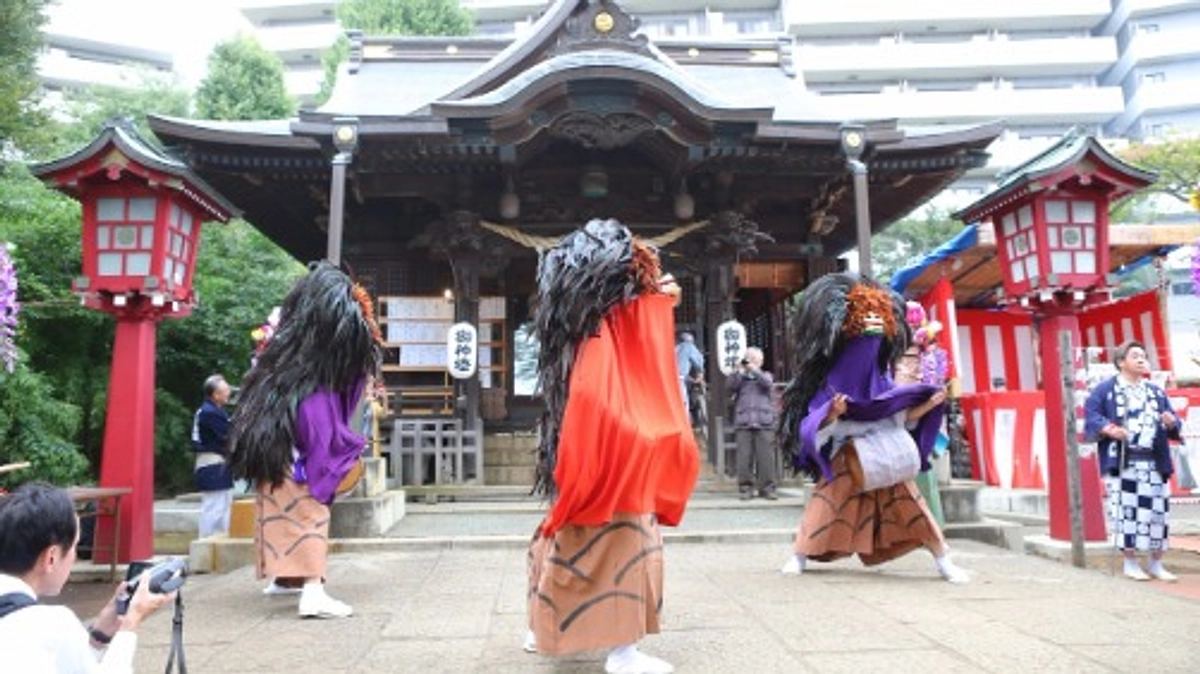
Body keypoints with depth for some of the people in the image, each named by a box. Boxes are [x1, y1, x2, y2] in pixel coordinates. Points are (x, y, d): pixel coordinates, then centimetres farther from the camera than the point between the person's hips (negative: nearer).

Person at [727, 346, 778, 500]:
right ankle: (746, 488, 4)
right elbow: (729, 386, -3)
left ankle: (767, 488, 4)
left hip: (764, 423, 0)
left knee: (766, 457, -4)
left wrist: (754, 369, -7)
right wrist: (741, 371, -6)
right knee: (744, 457, -4)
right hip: (743, 423, 0)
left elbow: (768, 383, -5)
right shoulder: (740, 377, 16)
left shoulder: (765, 375, 18)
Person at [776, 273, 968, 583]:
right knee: (827, 504, -10)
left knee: (910, 506, 5)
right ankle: (797, 557, 2)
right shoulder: (831, 381, -13)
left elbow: (902, 416, 10)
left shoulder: (881, 379, 2)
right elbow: (813, 427, -18)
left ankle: (944, 561, 15)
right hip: (846, 462, -4)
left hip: (887, 462, 4)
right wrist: (832, 414, -38)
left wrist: (929, 404, -3)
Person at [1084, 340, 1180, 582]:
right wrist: (1109, 429, -24)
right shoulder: (1106, 389, 1)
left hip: (1154, 462, 5)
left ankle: (1156, 564, 17)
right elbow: (1091, 414, -7)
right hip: (1121, 462, -5)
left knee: (1157, 511, 5)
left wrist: (1172, 423, -6)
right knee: (1125, 512, -4)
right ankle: (1130, 563, 7)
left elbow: (1172, 422, 17)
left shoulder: (1156, 392, 17)